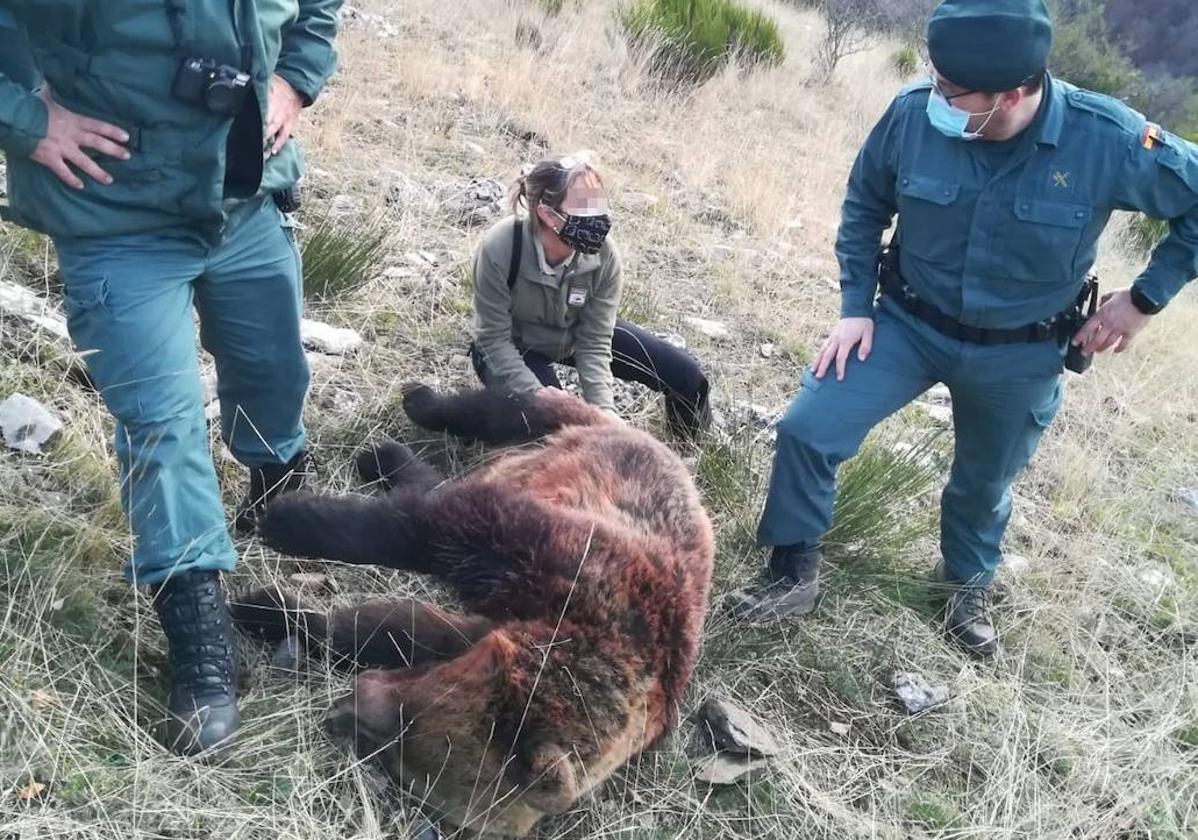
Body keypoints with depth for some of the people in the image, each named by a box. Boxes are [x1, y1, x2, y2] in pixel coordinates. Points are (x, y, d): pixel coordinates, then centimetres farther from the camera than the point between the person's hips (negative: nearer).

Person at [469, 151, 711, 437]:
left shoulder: (603, 256, -27)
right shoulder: (499, 249, -34)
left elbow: (594, 344, -21)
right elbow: (494, 340, -26)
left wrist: (603, 412, -34)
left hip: (576, 334, 3)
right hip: (514, 348, -3)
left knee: (685, 376, -5)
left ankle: (686, 425, 31)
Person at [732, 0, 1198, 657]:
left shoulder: (1108, 140, -26)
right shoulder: (913, 115, -21)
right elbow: (864, 207, -2)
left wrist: (1145, 298, -11)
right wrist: (855, 306, -6)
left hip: (1018, 355, 0)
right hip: (909, 323, 1)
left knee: (985, 483, 20)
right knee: (806, 430, -12)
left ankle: (967, 585, 52)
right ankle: (794, 576, 11)